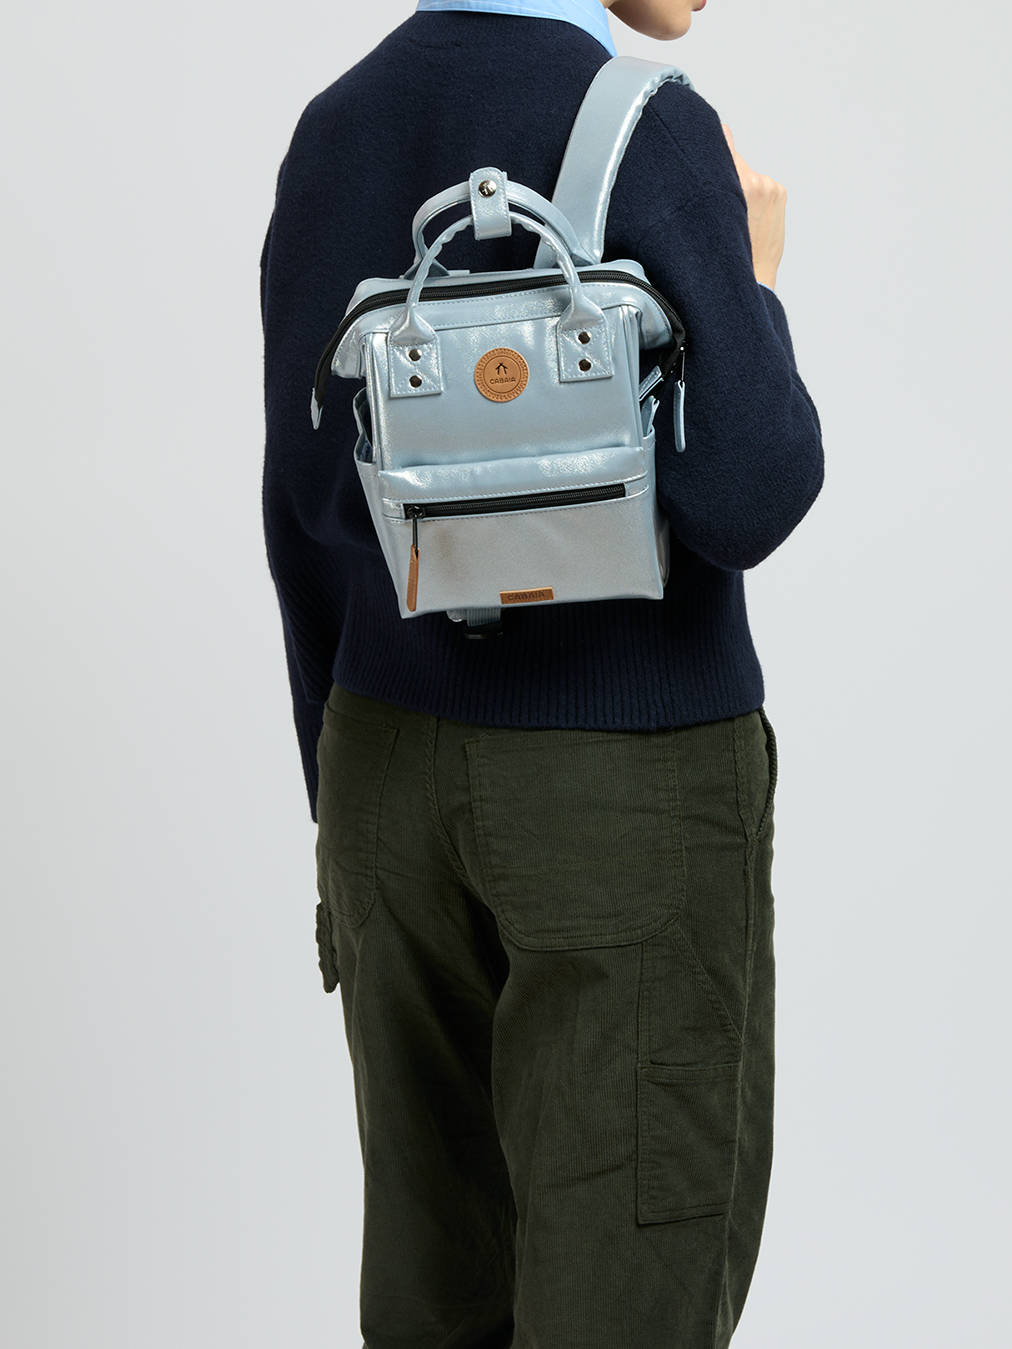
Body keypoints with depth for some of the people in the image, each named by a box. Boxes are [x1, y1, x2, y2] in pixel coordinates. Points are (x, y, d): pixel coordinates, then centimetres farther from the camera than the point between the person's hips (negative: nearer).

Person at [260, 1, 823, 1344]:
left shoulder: (335, 136, 4)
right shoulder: (647, 131, -17)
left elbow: (308, 522, 6)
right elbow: (746, 508, -22)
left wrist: (349, 807, 15)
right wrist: (751, 288, -3)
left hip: (408, 770, 7)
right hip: (627, 795, -6)